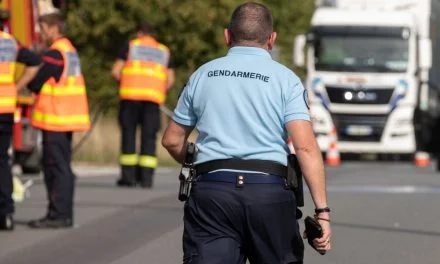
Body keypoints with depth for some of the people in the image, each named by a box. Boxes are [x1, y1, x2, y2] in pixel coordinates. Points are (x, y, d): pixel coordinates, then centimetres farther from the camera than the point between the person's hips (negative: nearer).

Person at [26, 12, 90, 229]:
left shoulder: (55, 54, -14)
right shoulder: (70, 50, 17)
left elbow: (35, 84, -16)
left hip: (55, 119, -10)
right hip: (67, 118, 10)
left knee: (56, 166, -8)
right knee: (61, 167, 13)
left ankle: (59, 214, -9)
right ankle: (62, 213, 16)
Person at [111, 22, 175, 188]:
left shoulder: (130, 46, 10)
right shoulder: (164, 51, 18)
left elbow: (115, 71, 3)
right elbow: (170, 80, 13)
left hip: (131, 95, -2)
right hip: (153, 97, 2)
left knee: (128, 133, 3)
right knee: (149, 137, 3)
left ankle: (128, 176, 0)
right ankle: (146, 178, -4)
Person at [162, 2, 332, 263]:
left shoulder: (203, 75, 12)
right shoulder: (285, 79, 3)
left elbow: (172, 140, 18)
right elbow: (306, 147, -9)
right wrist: (322, 210, -11)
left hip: (211, 192, 1)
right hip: (269, 193, -1)